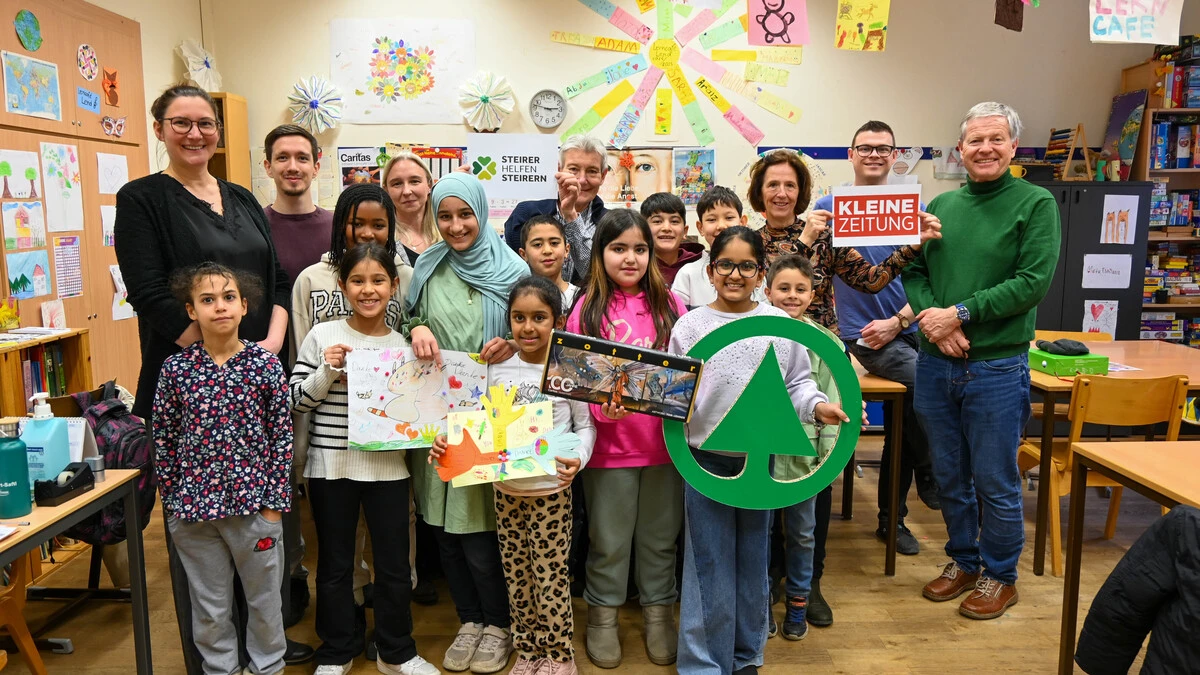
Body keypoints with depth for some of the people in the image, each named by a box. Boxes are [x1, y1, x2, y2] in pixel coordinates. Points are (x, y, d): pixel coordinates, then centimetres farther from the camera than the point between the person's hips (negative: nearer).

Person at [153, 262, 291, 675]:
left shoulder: (266, 365, -7)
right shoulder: (175, 369, -3)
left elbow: (281, 437, -4)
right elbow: (164, 441, 3)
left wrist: (274, 502, -5)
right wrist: (171, 502, 4)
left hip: (254, 503, -1)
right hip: (194, 508, 1)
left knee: (264, 598, 15)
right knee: (209, 607, 16)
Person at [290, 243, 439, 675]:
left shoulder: (406, 343, 2)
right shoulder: (322, 336, -3)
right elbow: (296, 400, -2)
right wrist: (328, 370, -16)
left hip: (387, 469, 1)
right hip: (331, 468, -1)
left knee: (394, 563, 10)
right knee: (334, 564, 13)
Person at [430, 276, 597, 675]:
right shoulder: (497, 368, 3)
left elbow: (586, 425, -3)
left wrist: (578, 458, -21)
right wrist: (447, 441, -9)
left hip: (551, 489, -3)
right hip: (506, 488, 4)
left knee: (550, 574, 3)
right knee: (516, 575, 13)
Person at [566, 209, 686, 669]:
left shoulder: (668, 304, 2)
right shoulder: (588, 309, -3)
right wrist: (602, 407, -22)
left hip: (665, 438, 2)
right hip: (609, 442, -1)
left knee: (660, 535, 16)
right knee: (608, 539, 13)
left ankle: (658, 613, 35)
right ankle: (602, 615, 33)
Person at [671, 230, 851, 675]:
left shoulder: (779, 325, 0)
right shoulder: (690, 326, -3)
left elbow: (797, 383, 5)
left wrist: (816, 405, -13)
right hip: (707, 459, -2)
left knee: (753, 562, 16)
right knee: (709, 565, 5)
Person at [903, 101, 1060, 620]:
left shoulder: (1036, 203, -5)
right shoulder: (941, 206, 8)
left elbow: (1033, 282, -14)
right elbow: (913, 272, 5)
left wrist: (960, 314, -18)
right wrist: (932, 317, -13)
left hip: (998, 368, -4)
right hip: (936, 363, 4)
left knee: (995, 482, 7)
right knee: (949, 476, 16)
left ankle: (1000, 576, 27)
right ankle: (962, 562, 34)